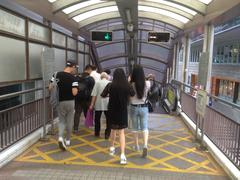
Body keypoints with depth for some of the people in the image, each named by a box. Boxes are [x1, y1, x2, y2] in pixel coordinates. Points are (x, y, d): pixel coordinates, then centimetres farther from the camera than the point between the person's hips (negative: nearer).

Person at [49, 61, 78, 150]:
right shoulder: (73, 78, -14)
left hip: (59, 102, 3)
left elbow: (50, 88, -3)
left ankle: (60, 137, -8)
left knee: (61, 121, 14)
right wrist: (75, 89, 1)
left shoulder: (56, 75, -3)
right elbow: (74, 93, -21)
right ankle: (67, 140, 27)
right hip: (70, 102, -3)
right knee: (69, 121, 14)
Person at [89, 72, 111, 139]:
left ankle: (97, 133, 25)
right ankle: (107, 134, 8)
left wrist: (92, 104, -2)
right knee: (108, 119, 8)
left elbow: (94, 95, -7)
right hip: (108, 104, 1)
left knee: (97, 119, 15)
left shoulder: (98, 83, -2)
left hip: (99, 104, 0)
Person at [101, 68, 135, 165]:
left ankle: (112, 148, 40)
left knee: (113, 129, 22)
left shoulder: (110, 85, -13)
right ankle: (122, 155, -5)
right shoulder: (127, 86, -11)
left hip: (112, 110, 1)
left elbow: (103, 95, -4)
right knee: (121, 132, 5)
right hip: (123, 111, -1)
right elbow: (132, 94, 7)